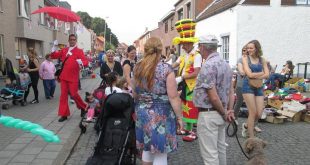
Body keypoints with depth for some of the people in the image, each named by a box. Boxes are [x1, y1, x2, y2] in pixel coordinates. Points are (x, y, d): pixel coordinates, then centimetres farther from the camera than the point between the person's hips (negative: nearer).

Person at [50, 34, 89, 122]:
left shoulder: (79, 51, -2)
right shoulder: (64, 50, 12)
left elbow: (86, 62, -13)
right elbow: (53, 56, 12)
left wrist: (81, 62, -34)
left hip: (73, 77, -4)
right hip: (64, 76, 5)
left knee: (73, 94, -2)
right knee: (63, 95, 6)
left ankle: (83, 107, 24)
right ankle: (64, 114, 13)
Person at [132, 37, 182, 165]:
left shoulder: (137, 68, 2)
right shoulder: (166, 69, -15)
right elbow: (173, 97, -16)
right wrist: (179, 117, -6)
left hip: (142, 113, 6)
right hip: (161, 115, -5)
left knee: (146, 148, 21)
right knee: (160, 153, 6)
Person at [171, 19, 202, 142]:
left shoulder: (197, 56, -15)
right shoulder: (183, 56, 11)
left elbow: (196, 73, -23)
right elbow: (174, 65, 5)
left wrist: (181, 78, -27)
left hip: (192, 86, -8)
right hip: (183, 85, 8)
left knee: (192, 109, -1)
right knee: (185, 108, 16)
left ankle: (194, 132, 10)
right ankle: (187, 128, 29)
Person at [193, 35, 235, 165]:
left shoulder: (208, 66, -20)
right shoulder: (225, 64, 10)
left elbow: (213, 97, -22)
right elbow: (231, 90, 11)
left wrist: (224, 113, -8)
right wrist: (230, 110, 6)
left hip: (208, 115, -9)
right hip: (220, 114, 9)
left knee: (209, 153, 2)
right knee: (220, 148, 22)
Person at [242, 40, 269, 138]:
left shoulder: (262, 60, 9)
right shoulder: (245, 58, -2)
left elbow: (267, 75, -1)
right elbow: (249, 74, -12)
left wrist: (255, 76, -13)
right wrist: (261, 73, -2)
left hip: (259, 87, 4)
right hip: (248, 86, -4)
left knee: (259, 114, 1)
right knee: (253, 113, -4)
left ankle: (246, 126, 31)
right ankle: (251, 138, 9)